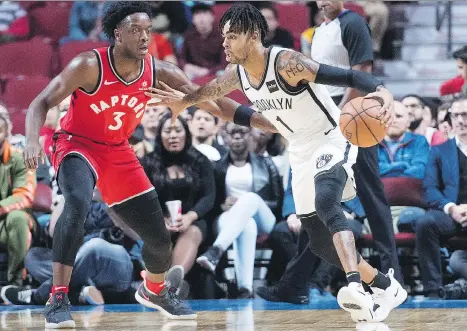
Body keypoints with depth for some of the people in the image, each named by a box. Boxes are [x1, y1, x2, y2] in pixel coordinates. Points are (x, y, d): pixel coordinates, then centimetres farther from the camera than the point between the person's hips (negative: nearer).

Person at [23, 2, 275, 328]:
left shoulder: (159, 73, -11)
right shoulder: (89, 66, -23)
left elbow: (212, 101, -7)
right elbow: (41, 103, -22)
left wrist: (264, 120, -16)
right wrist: (33, 141, -41)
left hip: (119, 154, 5)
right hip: (77, 145, -5)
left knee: (160, 237, 7)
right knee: (78, 203, -38)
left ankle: (155, 291, 43)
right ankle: (58, 300, -33)